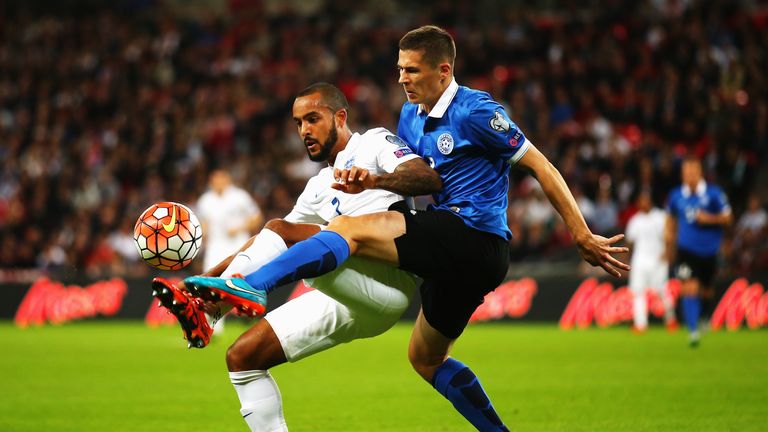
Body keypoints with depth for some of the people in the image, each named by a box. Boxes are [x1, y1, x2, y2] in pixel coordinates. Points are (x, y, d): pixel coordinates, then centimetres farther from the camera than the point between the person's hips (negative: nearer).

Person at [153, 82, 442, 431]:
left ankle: (203, 309, -32)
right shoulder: (319, 188, 30)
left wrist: (374, 180, -28)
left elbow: (429, 178, -10)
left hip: (387, 277, -8)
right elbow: (267, 246, 34)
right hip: (347, 303, 8)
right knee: (242, 356, 2)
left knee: (281, 231, -24)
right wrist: (210, 274, 25)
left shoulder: (373, 143, 9)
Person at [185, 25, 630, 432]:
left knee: (351, 229, -21)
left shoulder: (475, 112, -9)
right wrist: (369, 181, 0)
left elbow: (541, 166, -7)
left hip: (472, 237, -9)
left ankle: (250, 287, -38)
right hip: (455, 254, 9)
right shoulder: (411, 115, 15)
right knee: (426, 359, 18)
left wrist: (584, 236, -8)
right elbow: (414, 177, 24)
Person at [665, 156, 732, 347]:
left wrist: (710, 218, -18)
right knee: (689, 288, -14)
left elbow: (727, 217, -2)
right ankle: (693, 331, -12)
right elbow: (671, 217, 19)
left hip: (709, 251, 0)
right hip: (686, 250, 0)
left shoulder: (714, 193, -7)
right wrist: (670, 236, 9)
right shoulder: (676, 195, 1)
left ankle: (706, 316, 45)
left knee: (706, 291, 13)